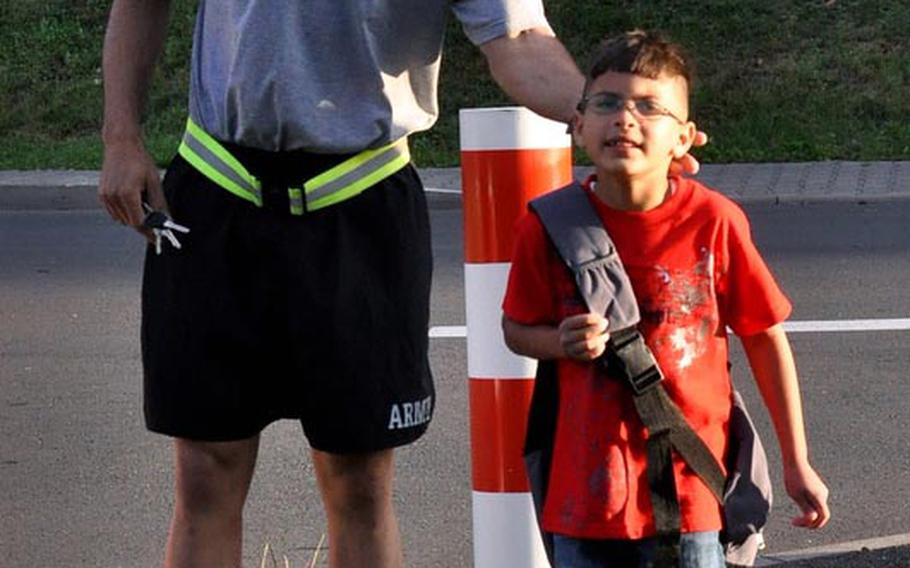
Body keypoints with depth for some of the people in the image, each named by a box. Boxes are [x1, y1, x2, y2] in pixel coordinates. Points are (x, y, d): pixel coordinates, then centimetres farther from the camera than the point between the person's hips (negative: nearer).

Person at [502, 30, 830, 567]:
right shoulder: (549, 225, -6)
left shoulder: (713, 221, -9)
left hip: (693, 481, -1)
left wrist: (797, 464, 6)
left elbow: (766, 338, 2)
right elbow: (517, 330, 10)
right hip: (589, 480, 1)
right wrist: (563, 343, -13)